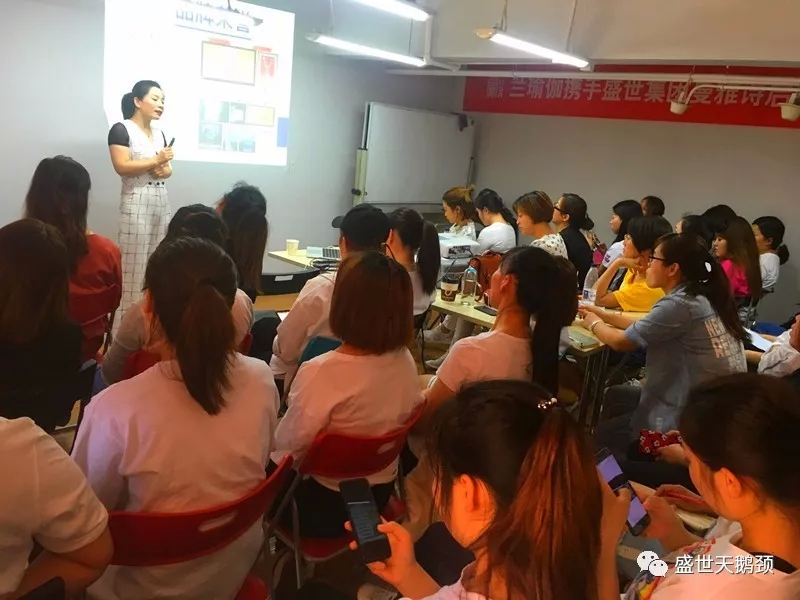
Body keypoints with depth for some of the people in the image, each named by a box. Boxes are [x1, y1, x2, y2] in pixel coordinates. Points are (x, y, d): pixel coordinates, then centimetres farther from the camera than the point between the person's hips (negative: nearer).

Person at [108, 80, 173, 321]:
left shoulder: (159, 133, 18)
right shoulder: (121, 130, -4)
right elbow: (121, 166, -14)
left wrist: (164, 170, -2)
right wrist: (155, 161, -16)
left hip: (162, 201, 7)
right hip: (136, 203, -7)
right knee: (134, 266, -8)